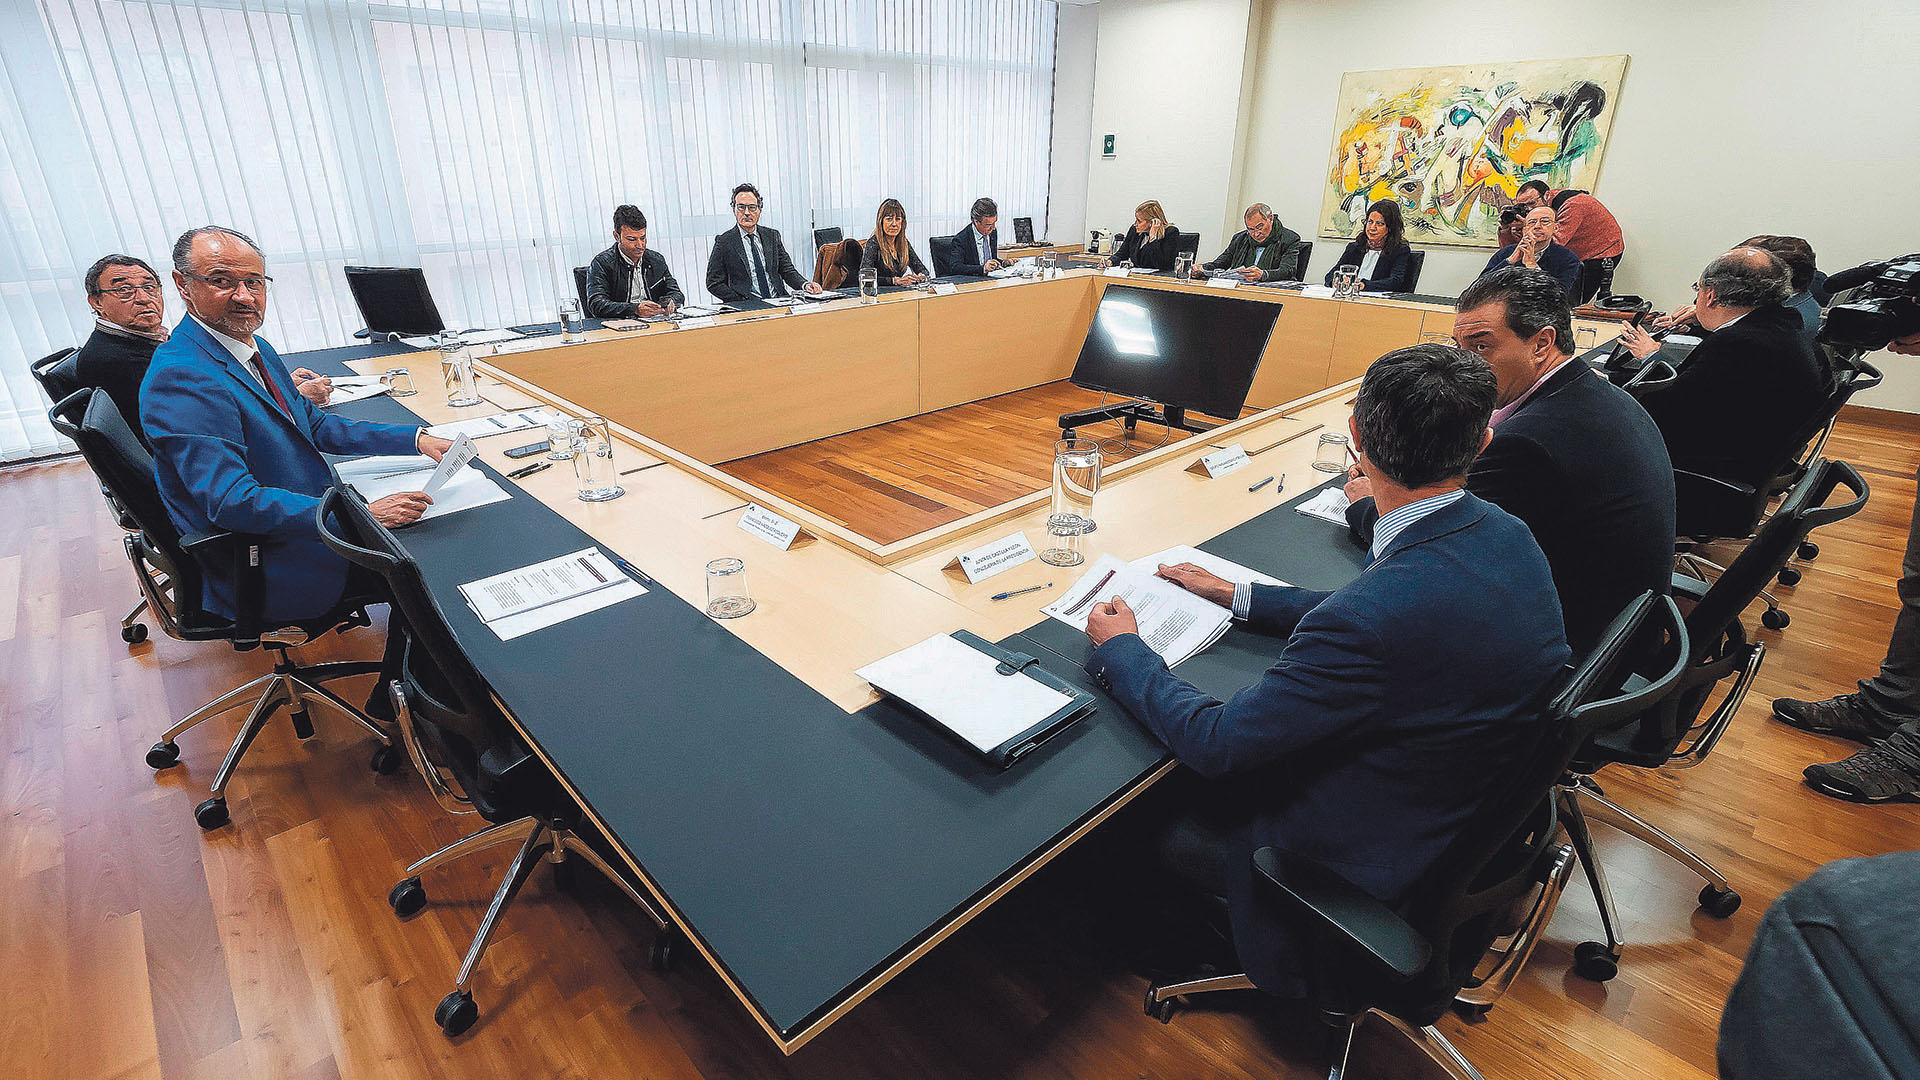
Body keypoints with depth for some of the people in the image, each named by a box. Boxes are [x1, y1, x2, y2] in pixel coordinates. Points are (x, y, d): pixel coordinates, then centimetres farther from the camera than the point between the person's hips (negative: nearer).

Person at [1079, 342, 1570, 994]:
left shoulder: (1373, 619, -38)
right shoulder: (1509, 535, -9)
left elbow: (1214, 742, -26)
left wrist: (1120, 649, -11)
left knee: (1158, 829, 8)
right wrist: (1237, 595, 11)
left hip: (1382, 858, -8)